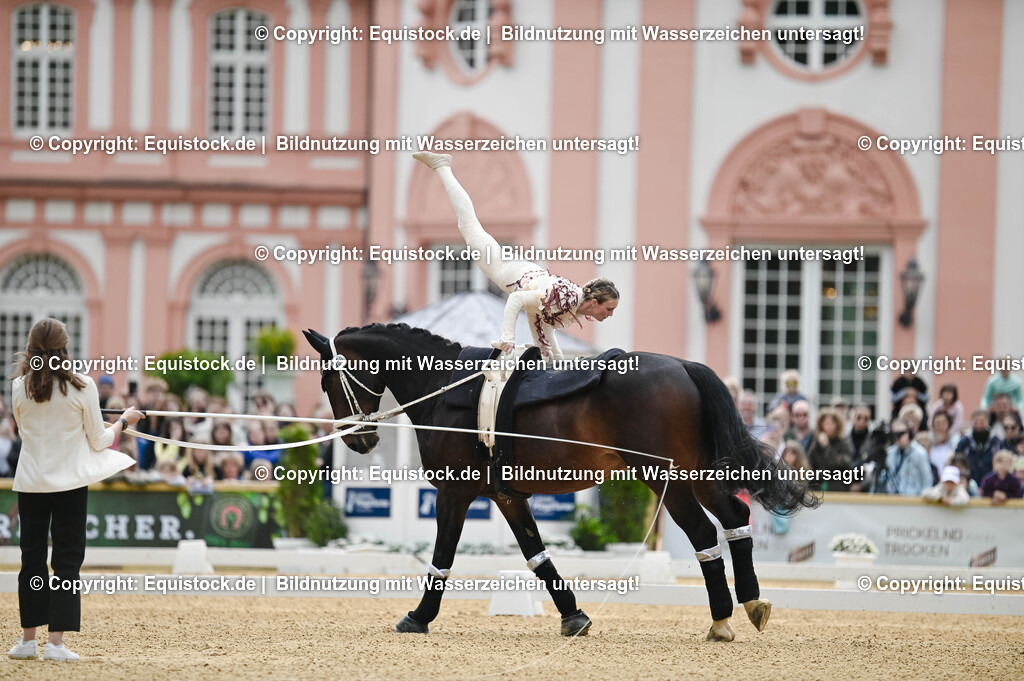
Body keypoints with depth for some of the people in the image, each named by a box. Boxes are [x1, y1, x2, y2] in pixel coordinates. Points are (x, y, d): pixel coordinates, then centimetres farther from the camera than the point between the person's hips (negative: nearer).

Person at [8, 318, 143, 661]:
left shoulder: (19, 388, -3)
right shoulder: (81, 387, -10)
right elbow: (98, 441, -4)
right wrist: (123, 422, 16)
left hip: (31, 483, 3)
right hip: (70, 481, -3)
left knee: (32, 558, 11)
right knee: (67, 561, 3)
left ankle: (28, 639, 13)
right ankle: (56, 642, -2)